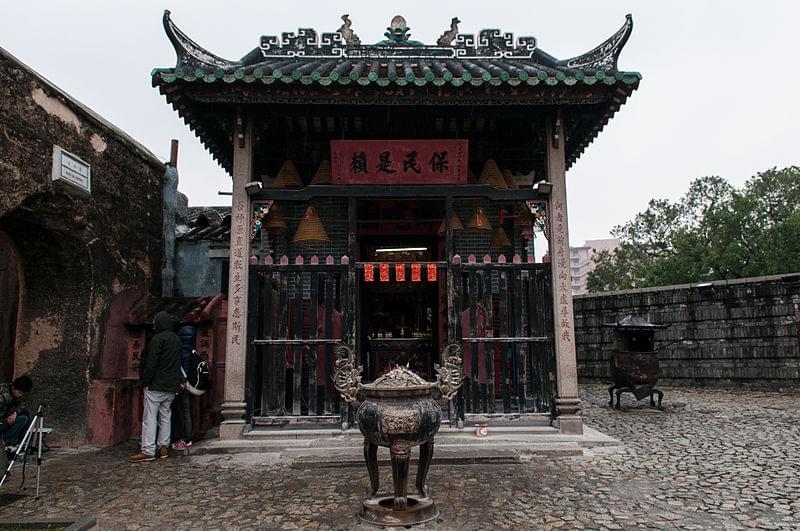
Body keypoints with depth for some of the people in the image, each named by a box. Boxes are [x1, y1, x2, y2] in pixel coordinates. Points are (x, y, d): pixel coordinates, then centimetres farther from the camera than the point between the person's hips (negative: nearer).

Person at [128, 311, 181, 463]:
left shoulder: (157, 339, -12)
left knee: (149, 418, -4)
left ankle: (148, 451, -5)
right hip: (172, 387, 8)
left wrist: (145, 383, -10)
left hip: (156, 386, -8)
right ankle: (164, 447, 13)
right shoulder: (177, 339, 14)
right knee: (165, 416, 13)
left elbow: (151, 364, -15)